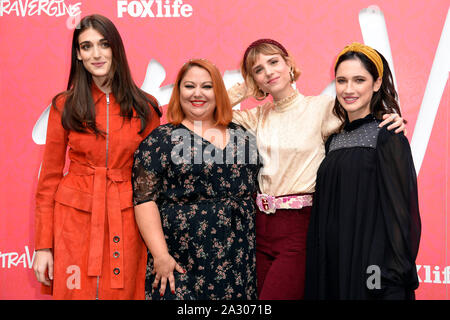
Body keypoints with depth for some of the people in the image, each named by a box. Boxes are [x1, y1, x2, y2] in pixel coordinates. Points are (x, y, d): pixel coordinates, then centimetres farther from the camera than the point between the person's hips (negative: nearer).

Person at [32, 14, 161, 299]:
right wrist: (43, 244, 0)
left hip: (125, 224, 0)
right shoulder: (64, 105, 1)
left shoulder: (145, 107, 3)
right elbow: (50, 177, 3)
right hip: (75, 220, 0)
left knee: (124, 292, 6)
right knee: (75, 293, 5)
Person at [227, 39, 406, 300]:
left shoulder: (321, 107, -2)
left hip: (299, 228, -5)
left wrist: (390, 121, -14)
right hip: (261, 226, 5)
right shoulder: (258, 117, 11)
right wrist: (244, 89, 9)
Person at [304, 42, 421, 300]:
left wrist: (393, 283, -18)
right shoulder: (334, 141, 11)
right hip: (330, 267, 6)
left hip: (370, 268, -6)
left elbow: (400, 211, -13)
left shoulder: (388, 137, -8)